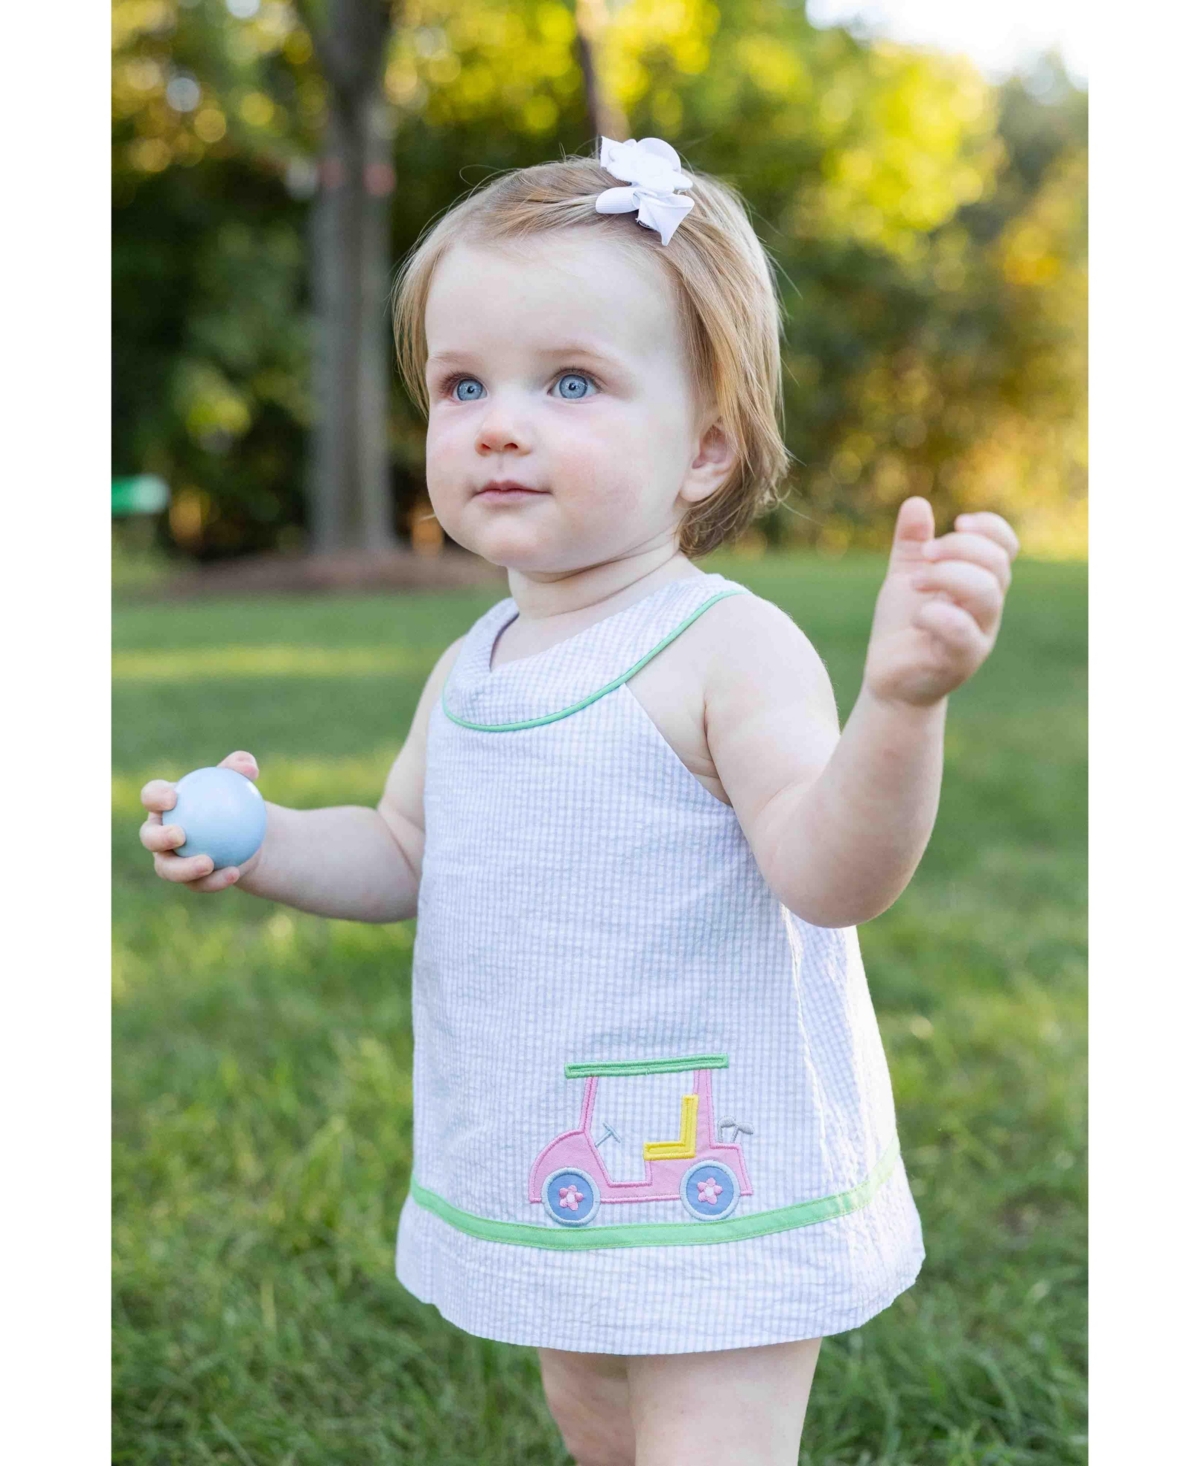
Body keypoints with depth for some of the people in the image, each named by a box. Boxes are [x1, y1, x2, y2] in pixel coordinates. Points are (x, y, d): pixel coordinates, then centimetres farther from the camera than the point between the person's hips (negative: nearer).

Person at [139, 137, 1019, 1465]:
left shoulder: (729, 649, -21)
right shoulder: (469, 669, 3)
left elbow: (829, 874, -31)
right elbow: (408, 856, 15)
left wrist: (899, 701, -48)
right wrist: (269, 848, -4)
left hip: (713, 1178, -7)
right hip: (543, 1170, 8)